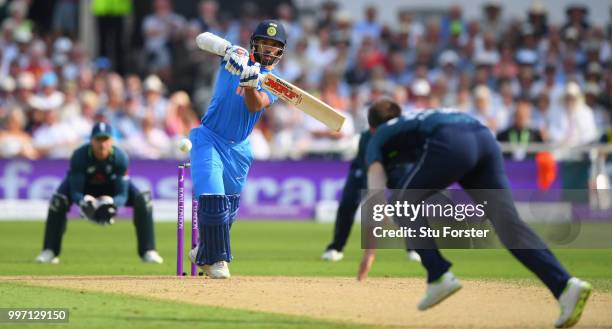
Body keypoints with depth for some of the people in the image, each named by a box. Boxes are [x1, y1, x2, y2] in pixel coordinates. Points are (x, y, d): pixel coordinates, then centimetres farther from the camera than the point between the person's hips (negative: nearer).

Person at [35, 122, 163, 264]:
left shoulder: (120, 157, -32)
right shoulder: (79, 156, -34)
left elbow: (123, 195, -29)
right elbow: (75, 192, -29)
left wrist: (112, 204, -51)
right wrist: (83, 202, -52)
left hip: (112, 183, 1)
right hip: (84, 184, -1)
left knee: (142, 199, -21)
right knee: (58, 201, -29)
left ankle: (148, 252, -10)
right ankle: (50, 252, -16)